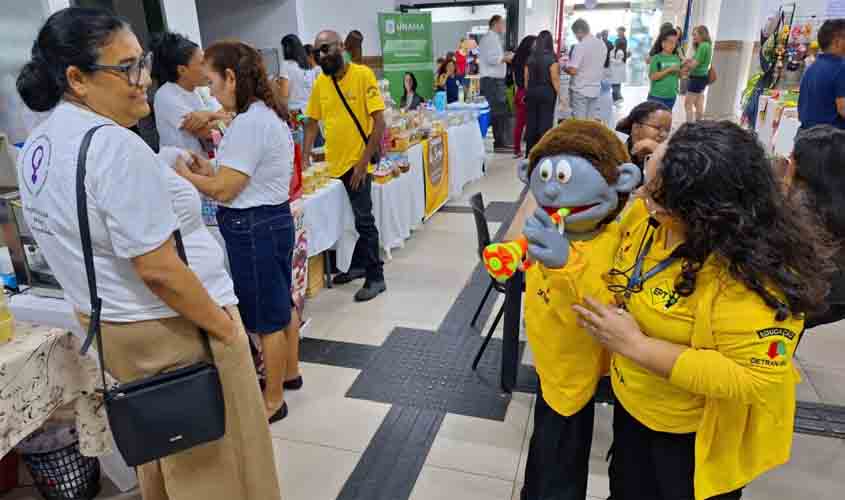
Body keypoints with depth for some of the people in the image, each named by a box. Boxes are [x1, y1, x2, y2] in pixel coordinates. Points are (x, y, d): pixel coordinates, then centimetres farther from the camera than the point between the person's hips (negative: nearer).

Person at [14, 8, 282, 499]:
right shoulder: (115, 146, -25)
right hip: (171, 330, -9)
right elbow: (158, 270, -26)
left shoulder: (38, 146, 5)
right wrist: (224, 327, -15)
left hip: (105, 325, 9)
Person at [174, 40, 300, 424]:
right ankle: (289, 372, 40)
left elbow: (223, 191, -20)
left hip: (252, 228, -10)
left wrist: (184, 174, -4)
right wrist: (211, 171, 7)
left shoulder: (249, 123, -22)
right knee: (281, 304, 21)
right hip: (273, 219, 10)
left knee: (265, 318, 3)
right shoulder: (268, 115, 10)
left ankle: (273, 402, 19)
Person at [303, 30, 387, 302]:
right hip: (333, 163, 6)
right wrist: (305, 156, 1)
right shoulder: (319, 82, 6)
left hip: (357, 163, -6)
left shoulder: (363, 75, -10)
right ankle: (359, 265, 33)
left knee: (364, 221, -2)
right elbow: (312, 123, 13)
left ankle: (375, 278, 11)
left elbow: (379, 121, -14)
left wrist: (363, 162, -18)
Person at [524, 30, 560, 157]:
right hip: (547, 92, -4)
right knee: (545, 122, -1)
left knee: (531, 121, 8)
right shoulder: (551, 58, -8)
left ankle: (530, 153, 14)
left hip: (531, 92, 4)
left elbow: (526, 78, 8)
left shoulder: (531, 58, 6)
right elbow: (555, 79, -12)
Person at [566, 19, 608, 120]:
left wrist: (565, 68, 3)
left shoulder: (580, 46, -14)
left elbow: (573, 71, -18)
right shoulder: (602, 44, 7)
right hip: (596, 89, 7)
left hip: (580, 90, -6)